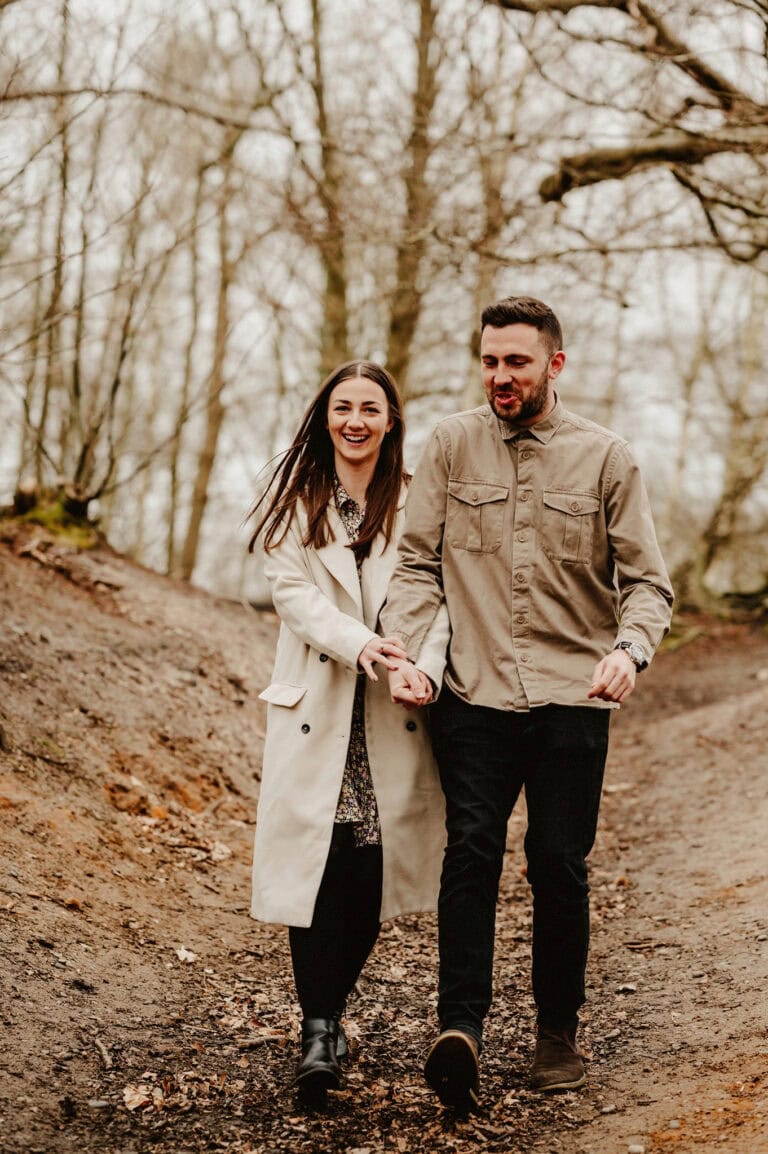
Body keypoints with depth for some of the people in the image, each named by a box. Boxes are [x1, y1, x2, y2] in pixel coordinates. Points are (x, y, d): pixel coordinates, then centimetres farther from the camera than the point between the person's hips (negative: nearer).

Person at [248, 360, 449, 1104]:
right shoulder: (292, 503, 8)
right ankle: (318, 1028, -3)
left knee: (373, 868, 1)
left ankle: (331, 1007, 21)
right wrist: (358, 643, -22)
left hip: (393, 713, 1)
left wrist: (424, 666, -22)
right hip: (317, 708, -1)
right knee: (318, 860, -9)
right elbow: (293, 592, -5)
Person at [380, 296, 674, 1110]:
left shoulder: (604, 457, 5)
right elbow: (419, 562, 5)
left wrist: (630, 647, -15)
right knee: (471, 850, -13)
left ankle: (558, 1031, 20)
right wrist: (400, 647, -11)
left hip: (571, 698, 0)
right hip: (474, 693, 0)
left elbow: (645, 580, 5)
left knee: (559, 866, 4)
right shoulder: (452, 445, 7)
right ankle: (460, 1027, -15)